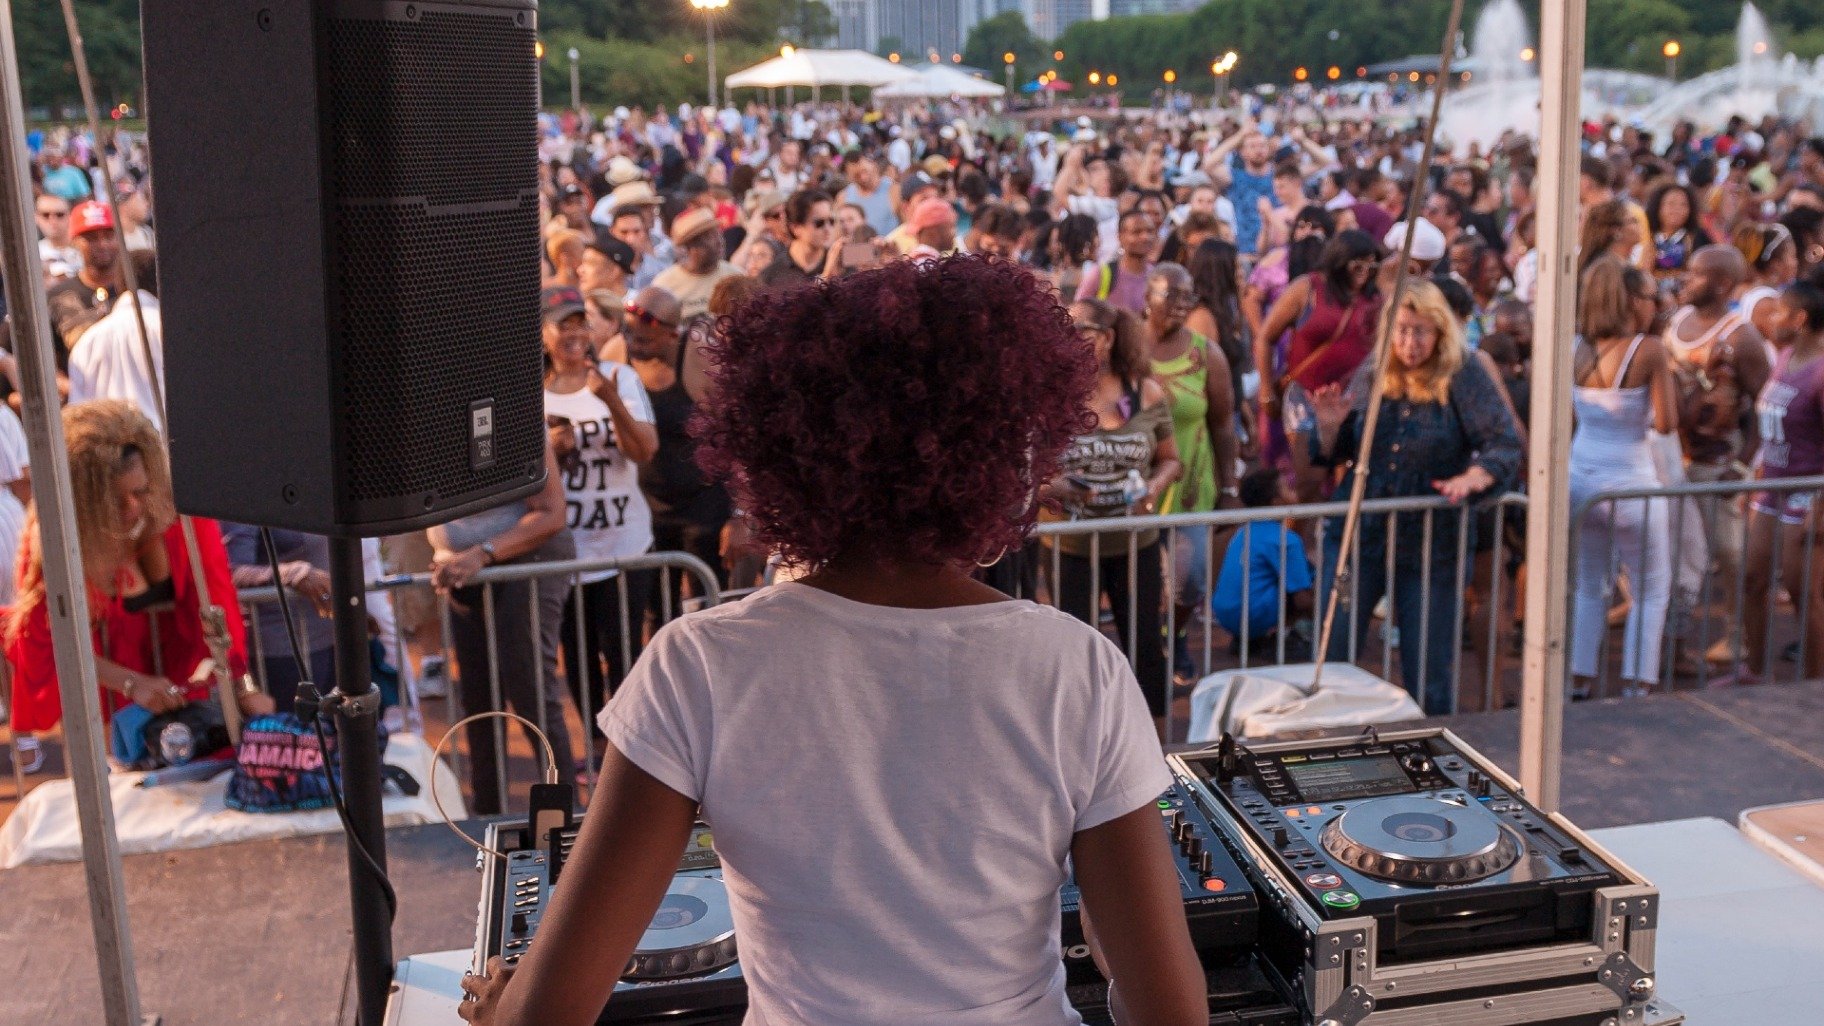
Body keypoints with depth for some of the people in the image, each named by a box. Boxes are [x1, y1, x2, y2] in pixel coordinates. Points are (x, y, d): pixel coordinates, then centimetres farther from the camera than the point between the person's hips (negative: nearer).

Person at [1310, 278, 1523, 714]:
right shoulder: (1371, 376, 4)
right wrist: (1329, 426, -11)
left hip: (1430, 543, -3)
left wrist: (1472, 477, -31)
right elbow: (1334, 455, 11)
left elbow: (1505, 445, -12)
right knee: (1330, 655, 6)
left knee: (1429, 672, 6)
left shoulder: (1464, 376, -6)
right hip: (1356, 535, 3)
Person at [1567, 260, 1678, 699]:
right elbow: (1667, 422, -12)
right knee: (1652, 590, 12)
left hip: (1580, 477, 5)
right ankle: (1635, 685, 11)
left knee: (1589, 585, 18)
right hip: (1629, 481, -5)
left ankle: (1578, 681, 19)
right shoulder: (1649, 349, -14)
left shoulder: (1579, 347, 0)